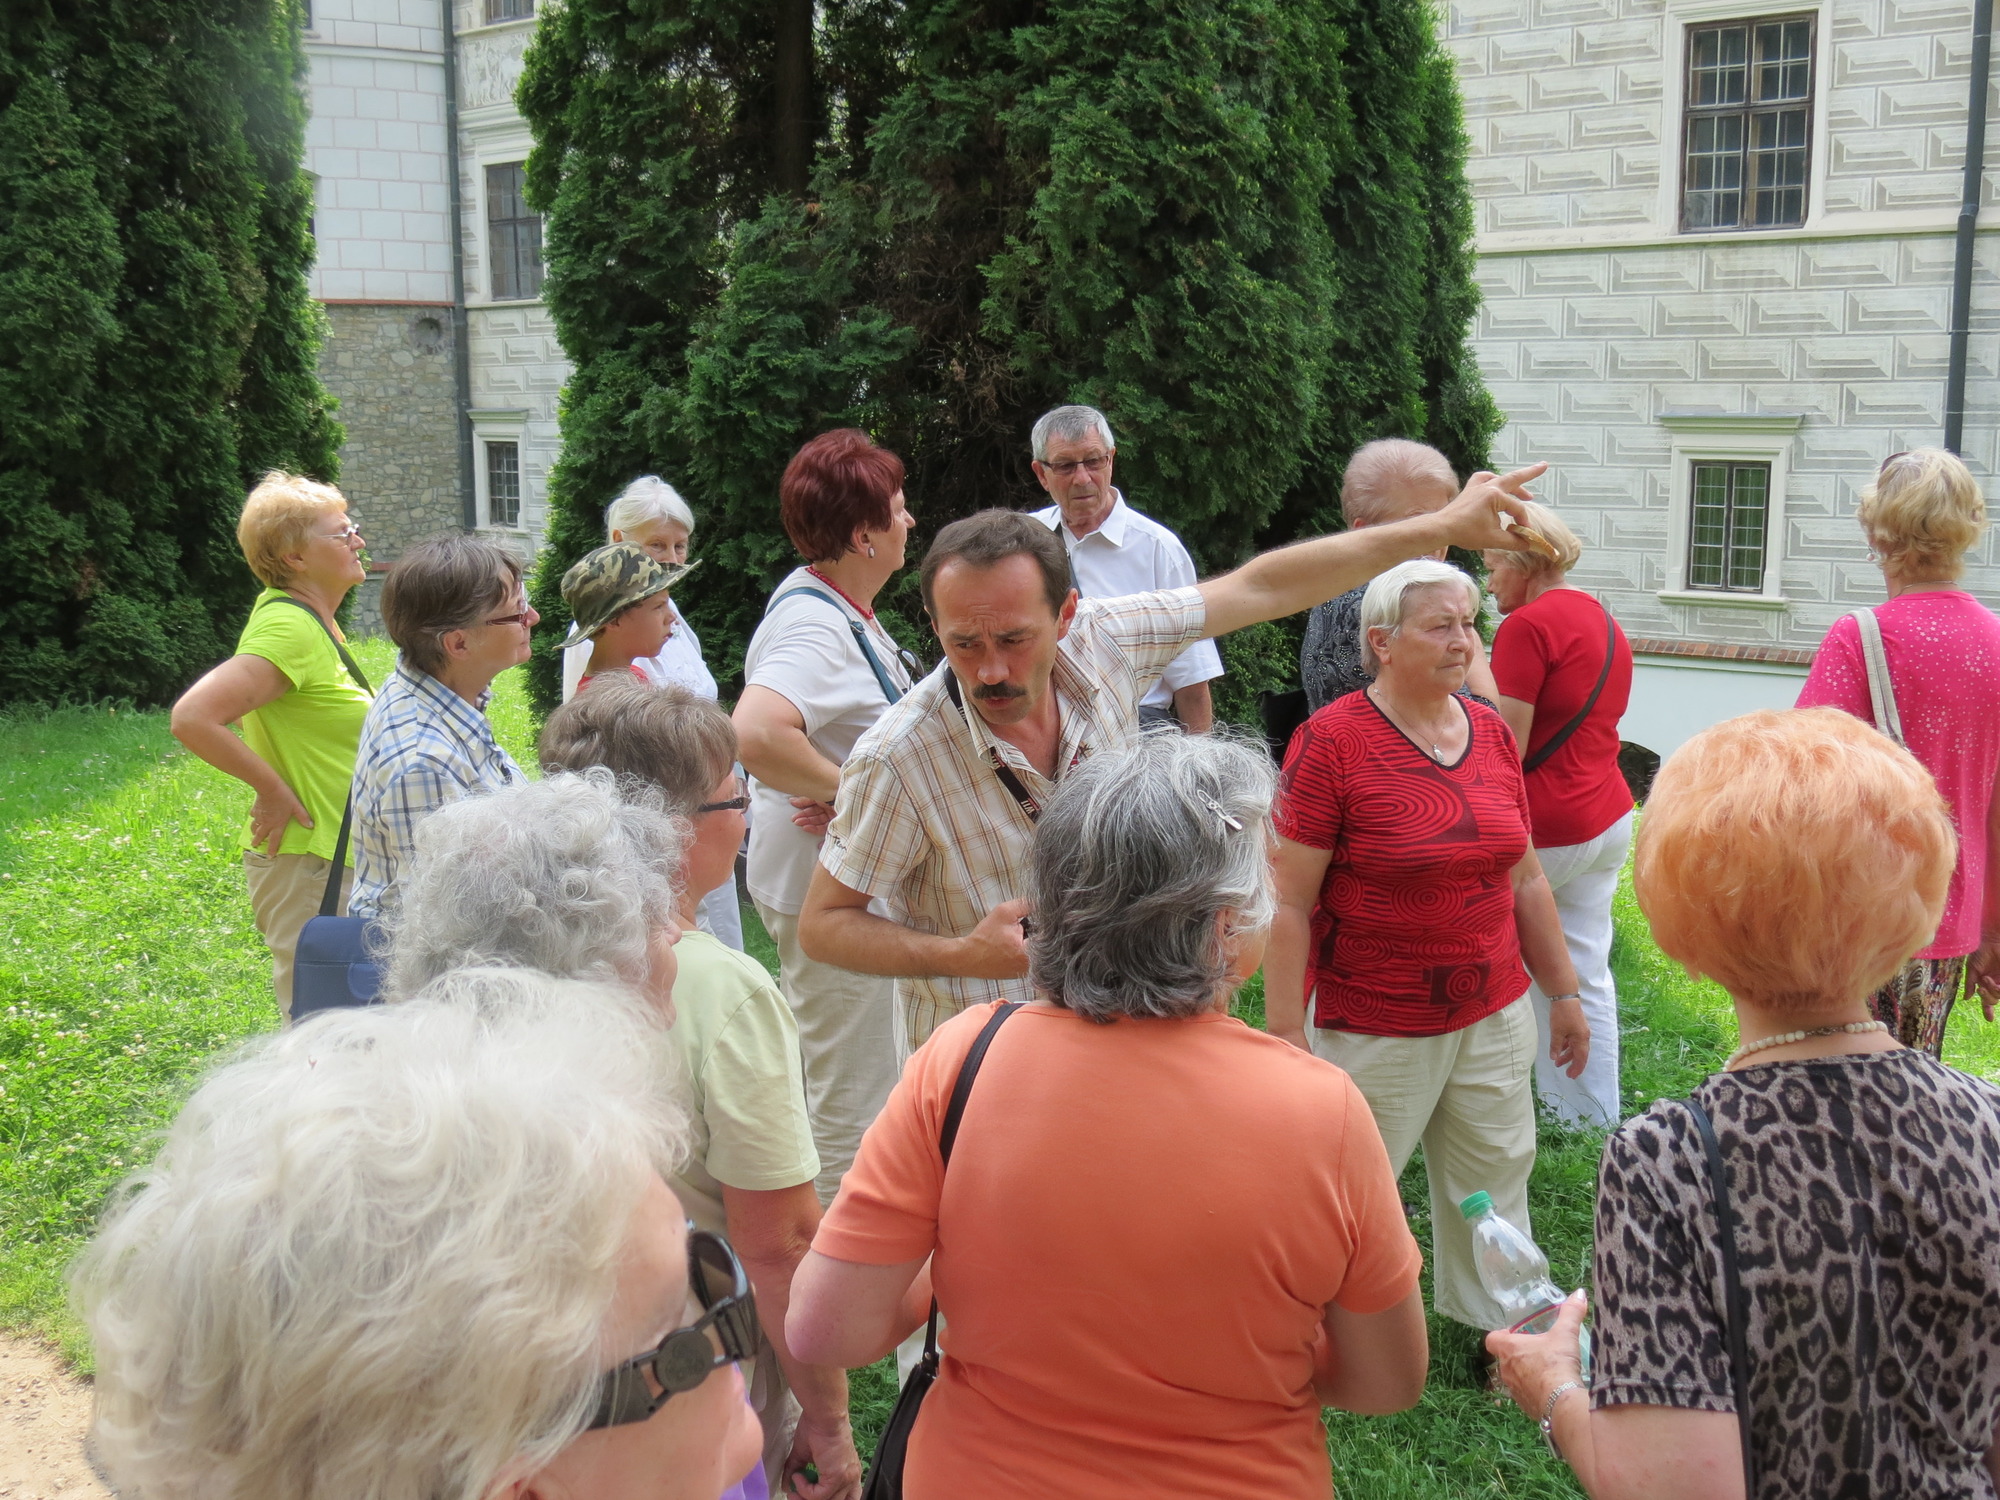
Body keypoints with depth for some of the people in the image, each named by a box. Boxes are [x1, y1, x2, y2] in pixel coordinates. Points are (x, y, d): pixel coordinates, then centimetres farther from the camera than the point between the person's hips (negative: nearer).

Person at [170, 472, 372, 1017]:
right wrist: (274, 790, -20)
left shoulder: (315, 622, 11)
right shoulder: (287, 628, -18)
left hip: (337, 858, 10)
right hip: (305, 864, -10)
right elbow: (191, 718, -27)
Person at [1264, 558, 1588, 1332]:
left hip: (1494, 1014, 6)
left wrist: (1564, 992, 17)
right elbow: (1289, 901, -15)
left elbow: (1525, 878, 14)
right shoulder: (1331, 740, -14)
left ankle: (1496, 1325, 37)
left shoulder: (1491, 732, 4)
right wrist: (1285, 1034, -16)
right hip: (1376, 1027, -5)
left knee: (1495, 1179, 17)